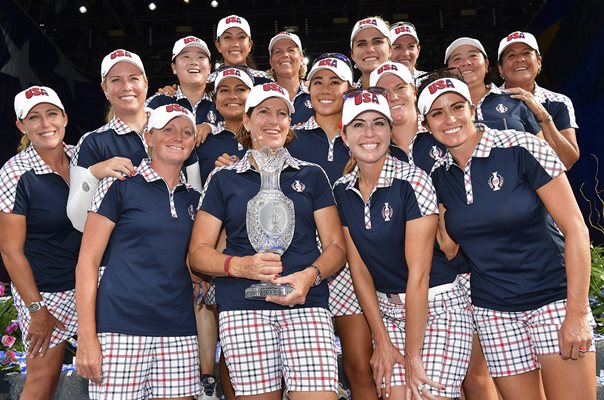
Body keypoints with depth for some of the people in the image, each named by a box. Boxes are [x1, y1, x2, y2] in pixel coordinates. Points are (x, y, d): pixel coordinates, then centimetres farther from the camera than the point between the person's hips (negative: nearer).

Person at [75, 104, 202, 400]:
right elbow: (87, 262, -4)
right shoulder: (120, 186, -1)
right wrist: (86, 337, -10)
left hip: (179, 333, 5)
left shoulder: (193, 198, 13)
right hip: (121, 329, -4)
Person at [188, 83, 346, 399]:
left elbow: (335, 245, 10)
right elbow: (198, 252, 9)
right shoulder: (223, 180, 13)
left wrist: (310, 276, -11)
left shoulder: (311, 175, 15)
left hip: (305, 304, 0)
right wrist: (240, 265, -11)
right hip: (242, 309, 0)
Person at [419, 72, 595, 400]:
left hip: (553, 300, -3)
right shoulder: (438, 176, 2)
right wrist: (437, 214, -8)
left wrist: (577, 314, -14)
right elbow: (450, 249, 7)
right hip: (492, 312, 4)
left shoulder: (522, 149, -12)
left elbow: (575, 229, -11)